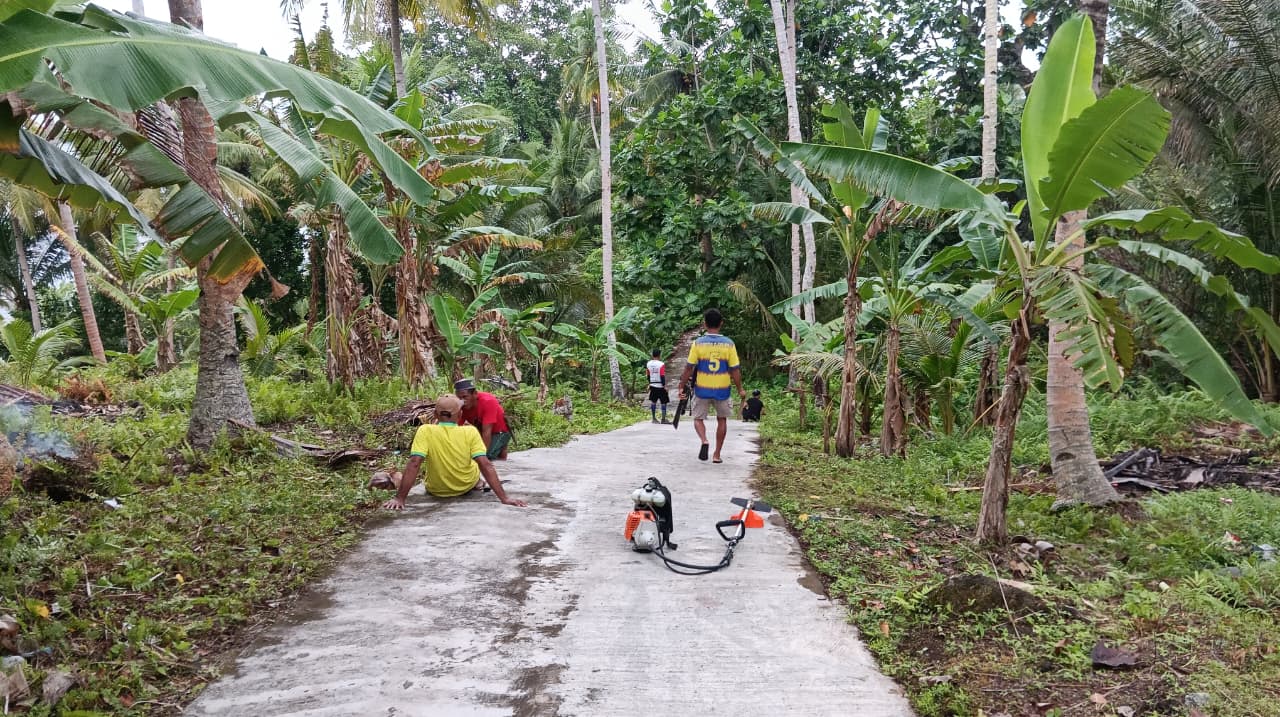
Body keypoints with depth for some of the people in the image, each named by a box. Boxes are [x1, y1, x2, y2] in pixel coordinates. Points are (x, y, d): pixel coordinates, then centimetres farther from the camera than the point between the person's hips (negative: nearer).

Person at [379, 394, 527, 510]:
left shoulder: (425, 431, -21)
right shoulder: (470, 432, -21)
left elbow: (414, 464, -28)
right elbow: (486, 465, -25)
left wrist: (399, 498, -26)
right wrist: (504, 498, -23)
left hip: (436, 490, 1)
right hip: (467, 487, 0)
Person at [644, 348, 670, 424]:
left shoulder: (648, 364, 3)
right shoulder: (661, 364, -15)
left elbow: (648, 375, 11)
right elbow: (662, 376, -17)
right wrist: (664, 385, -10)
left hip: (652, 386, 5)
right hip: (660, 386, -5)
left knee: (653, 401, 14)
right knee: (664, 402, 4)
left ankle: (653, 418, 17)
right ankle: (663, 419, 3)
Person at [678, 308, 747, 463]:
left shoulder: (698, 343, -8)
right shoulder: (729, 344, -6)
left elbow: (689, 368, -7)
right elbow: (735, 369, -4)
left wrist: (682, 387, 3)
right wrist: (740, 389, 7)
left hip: (702, 389, -1)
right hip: (722, 389, 1)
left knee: (698, 418, 15)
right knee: (722, 420, 19)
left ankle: (704, 440, -14)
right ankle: (717, 454, 19)